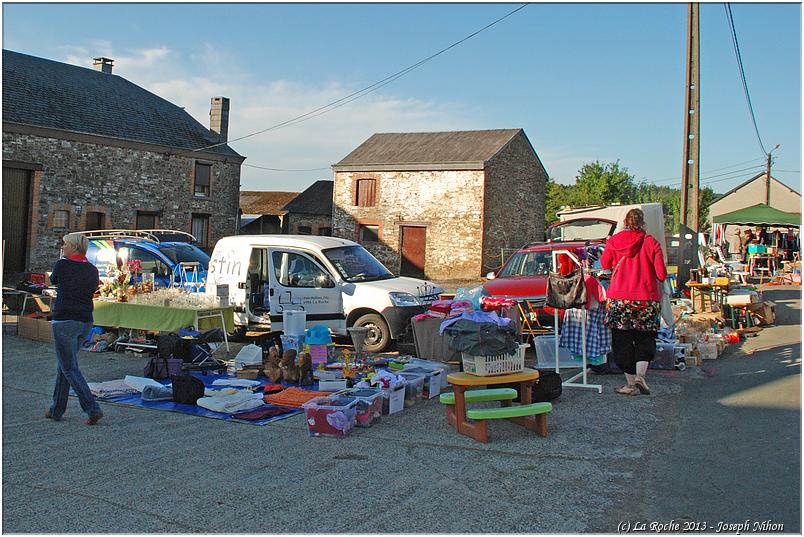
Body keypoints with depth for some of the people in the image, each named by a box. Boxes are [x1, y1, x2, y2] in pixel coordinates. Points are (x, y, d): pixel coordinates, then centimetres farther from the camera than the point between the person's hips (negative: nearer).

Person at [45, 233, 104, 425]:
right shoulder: (92, 270, 7)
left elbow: (54, 281, 13)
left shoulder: (63, 265, -8)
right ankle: (56, 409, 25)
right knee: (64, 364, 19)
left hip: (65, 321, -7)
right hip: (85, 322, 7)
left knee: (70, 368, -2)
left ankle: (93, 409, -14)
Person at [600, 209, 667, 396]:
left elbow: (605, 264, 14)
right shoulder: (651, 242, -5)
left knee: (622, 340, 9)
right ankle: (640, 375, -8)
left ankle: (631, 383, 10)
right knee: (645, 339, 13)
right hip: (647, 300, 0)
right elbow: (661, 275, -5)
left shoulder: (614, 241, -2)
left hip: (619, 299, 0)